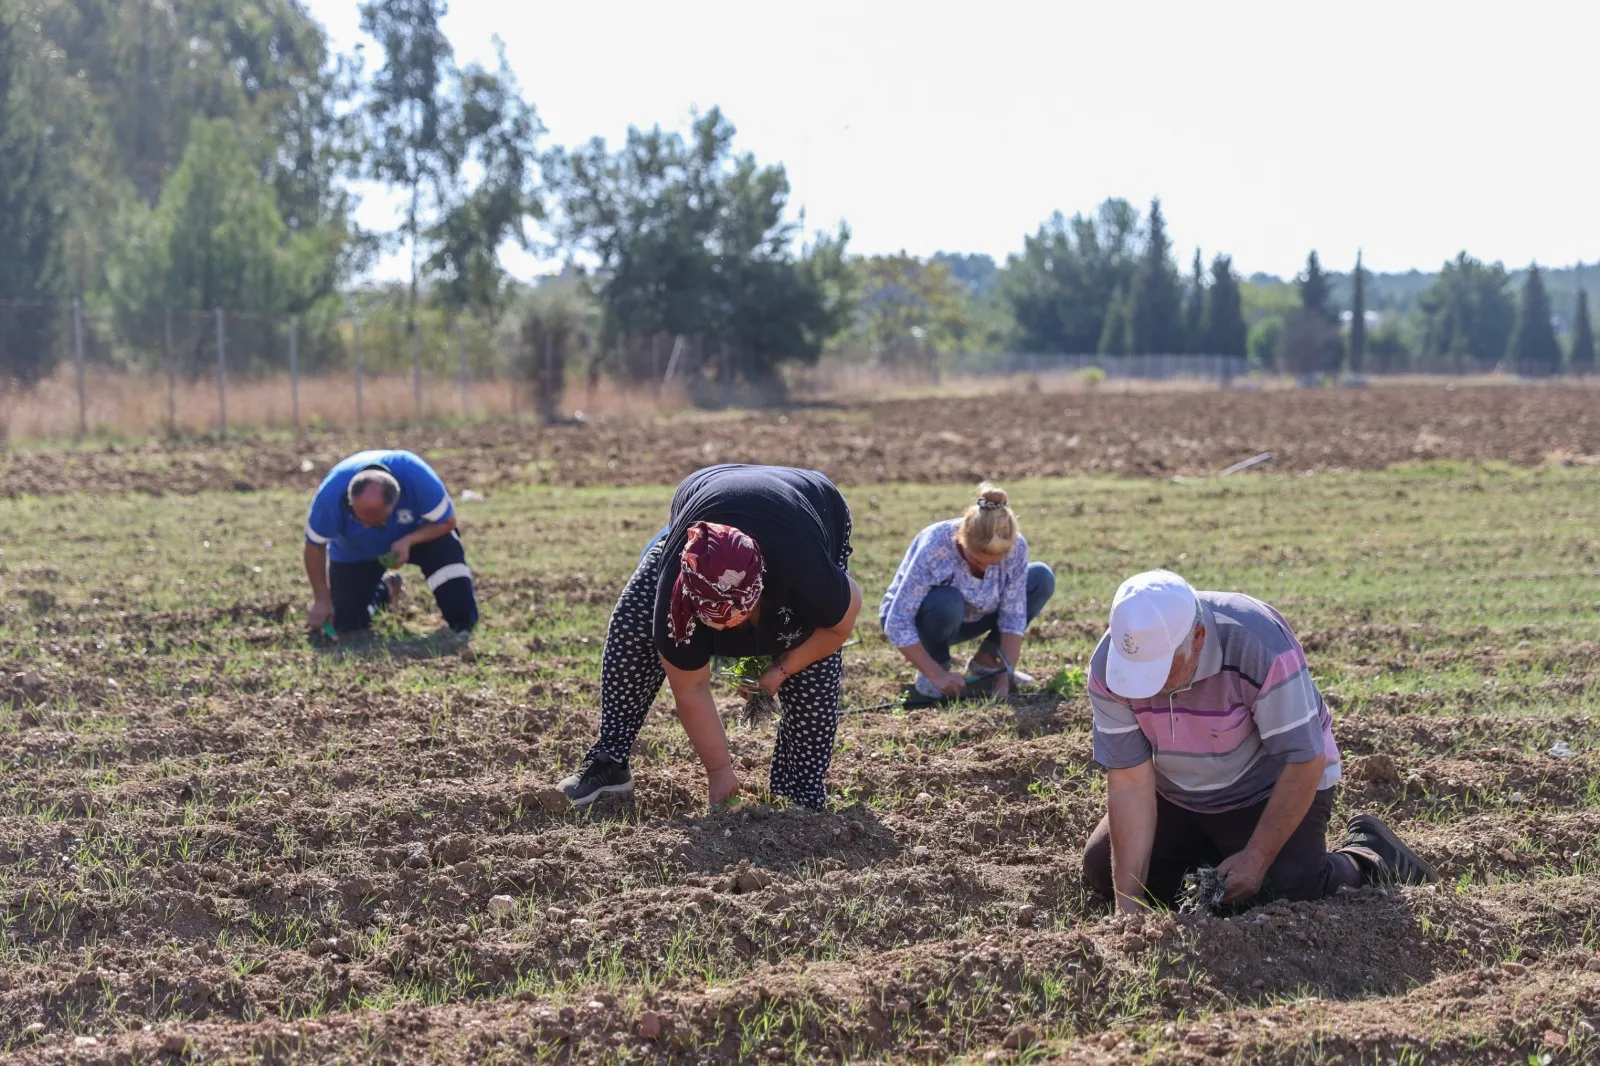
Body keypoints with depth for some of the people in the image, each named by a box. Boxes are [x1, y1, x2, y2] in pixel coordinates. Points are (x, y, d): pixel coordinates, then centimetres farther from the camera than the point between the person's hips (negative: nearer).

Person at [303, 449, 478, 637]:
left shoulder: (418, 478, -39)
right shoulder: (331, 495, -38)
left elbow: (446, 522, -21)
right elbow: (315, 547, -20)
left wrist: (408, 542, -38)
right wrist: (321, 600, -18)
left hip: (414, 534, -1)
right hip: (353, 552, 1)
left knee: (446, 549, -33)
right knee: (347, 624, -6)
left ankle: (462, 625, -16)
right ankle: (383, 591, 26)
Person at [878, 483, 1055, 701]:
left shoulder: (1015, 547, -24)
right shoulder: (934, 549, -36)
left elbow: (1013, 616, -19)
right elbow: (898, 624, -34)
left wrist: (1005, 677, -28)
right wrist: (937, 674, -37)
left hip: (965, 619, 5)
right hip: (919, 618, -4)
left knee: (1042, 578, -13)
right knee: (947, 601, -39)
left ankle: (986, 660, -2)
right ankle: (930, 674, -13)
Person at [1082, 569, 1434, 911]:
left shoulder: (1261, 647, -35)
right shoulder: (1107, 668, -22)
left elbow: (1304, 761, -27)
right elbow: (1129, 781, -19)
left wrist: (1256, 861, -25)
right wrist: (1128, 904, -23)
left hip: (1272, 789, -5)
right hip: (1179, 795, 5)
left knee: (1288, 894, -23)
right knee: (1102, 871, -4)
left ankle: (1369, 857, 8)